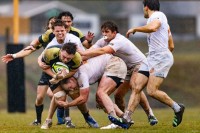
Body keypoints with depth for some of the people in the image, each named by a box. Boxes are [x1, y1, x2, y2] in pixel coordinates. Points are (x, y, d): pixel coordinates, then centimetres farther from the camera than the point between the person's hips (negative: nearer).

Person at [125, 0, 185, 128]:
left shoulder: (158, 15, -5)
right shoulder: (161, 19, 25)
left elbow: (152, 27, -30)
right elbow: (171, 46, 28)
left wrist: (135, 29, -17)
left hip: (161, 58, -10)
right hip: (152, 59, 10)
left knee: (152, 91, -19)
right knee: (137, 88, -1)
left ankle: (177, 108, -1)